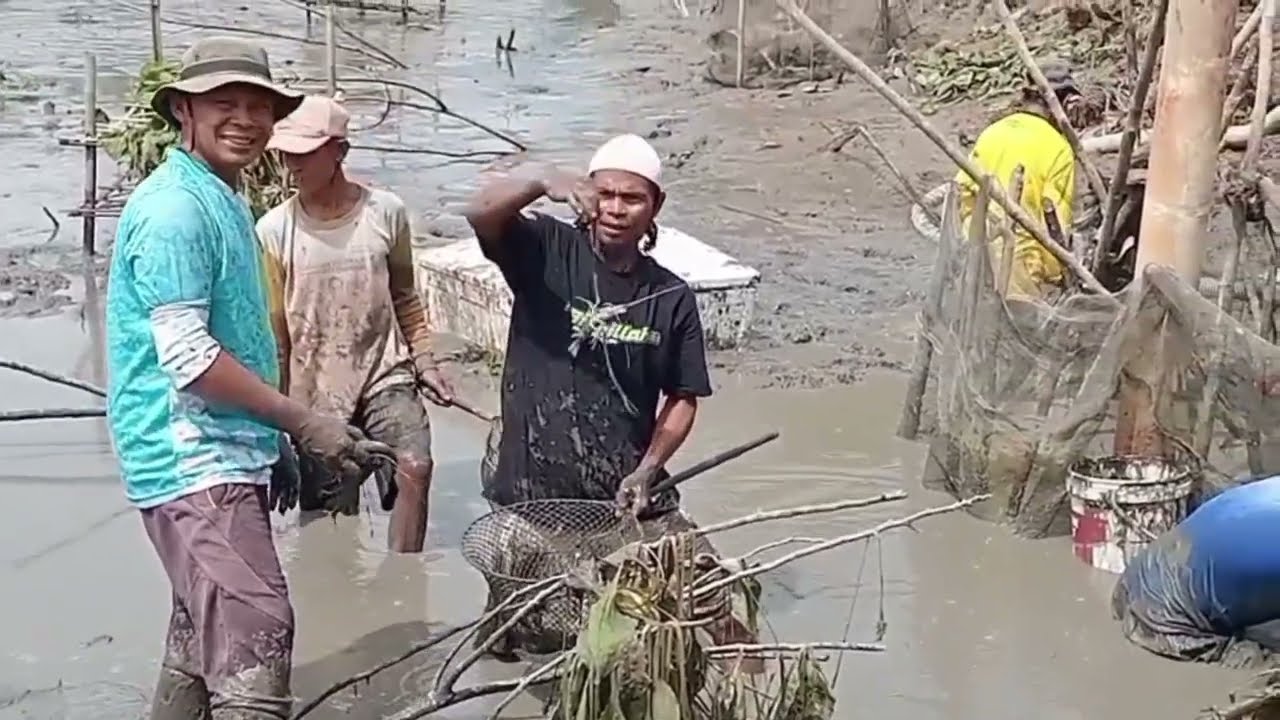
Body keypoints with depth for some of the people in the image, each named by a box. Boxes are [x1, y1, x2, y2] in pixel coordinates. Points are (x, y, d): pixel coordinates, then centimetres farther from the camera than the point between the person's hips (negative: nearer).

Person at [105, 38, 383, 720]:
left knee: (204, 638, 17)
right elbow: (186, 354, -22)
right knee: (256, 638, -16)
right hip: (195, 461, -10)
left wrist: (270, 445, 22)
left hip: (221, 455, 10)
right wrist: (305, 424, -17)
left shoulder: (224, 200, 15)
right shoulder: (175, 206, -16)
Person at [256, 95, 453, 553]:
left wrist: (424, 361, 5)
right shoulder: (274, 231, -8)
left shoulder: (386, 212, -4)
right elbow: (272, 330, -2)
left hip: (385, 376, 0)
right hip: (315, 393, 0)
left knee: (415, 467, -22)